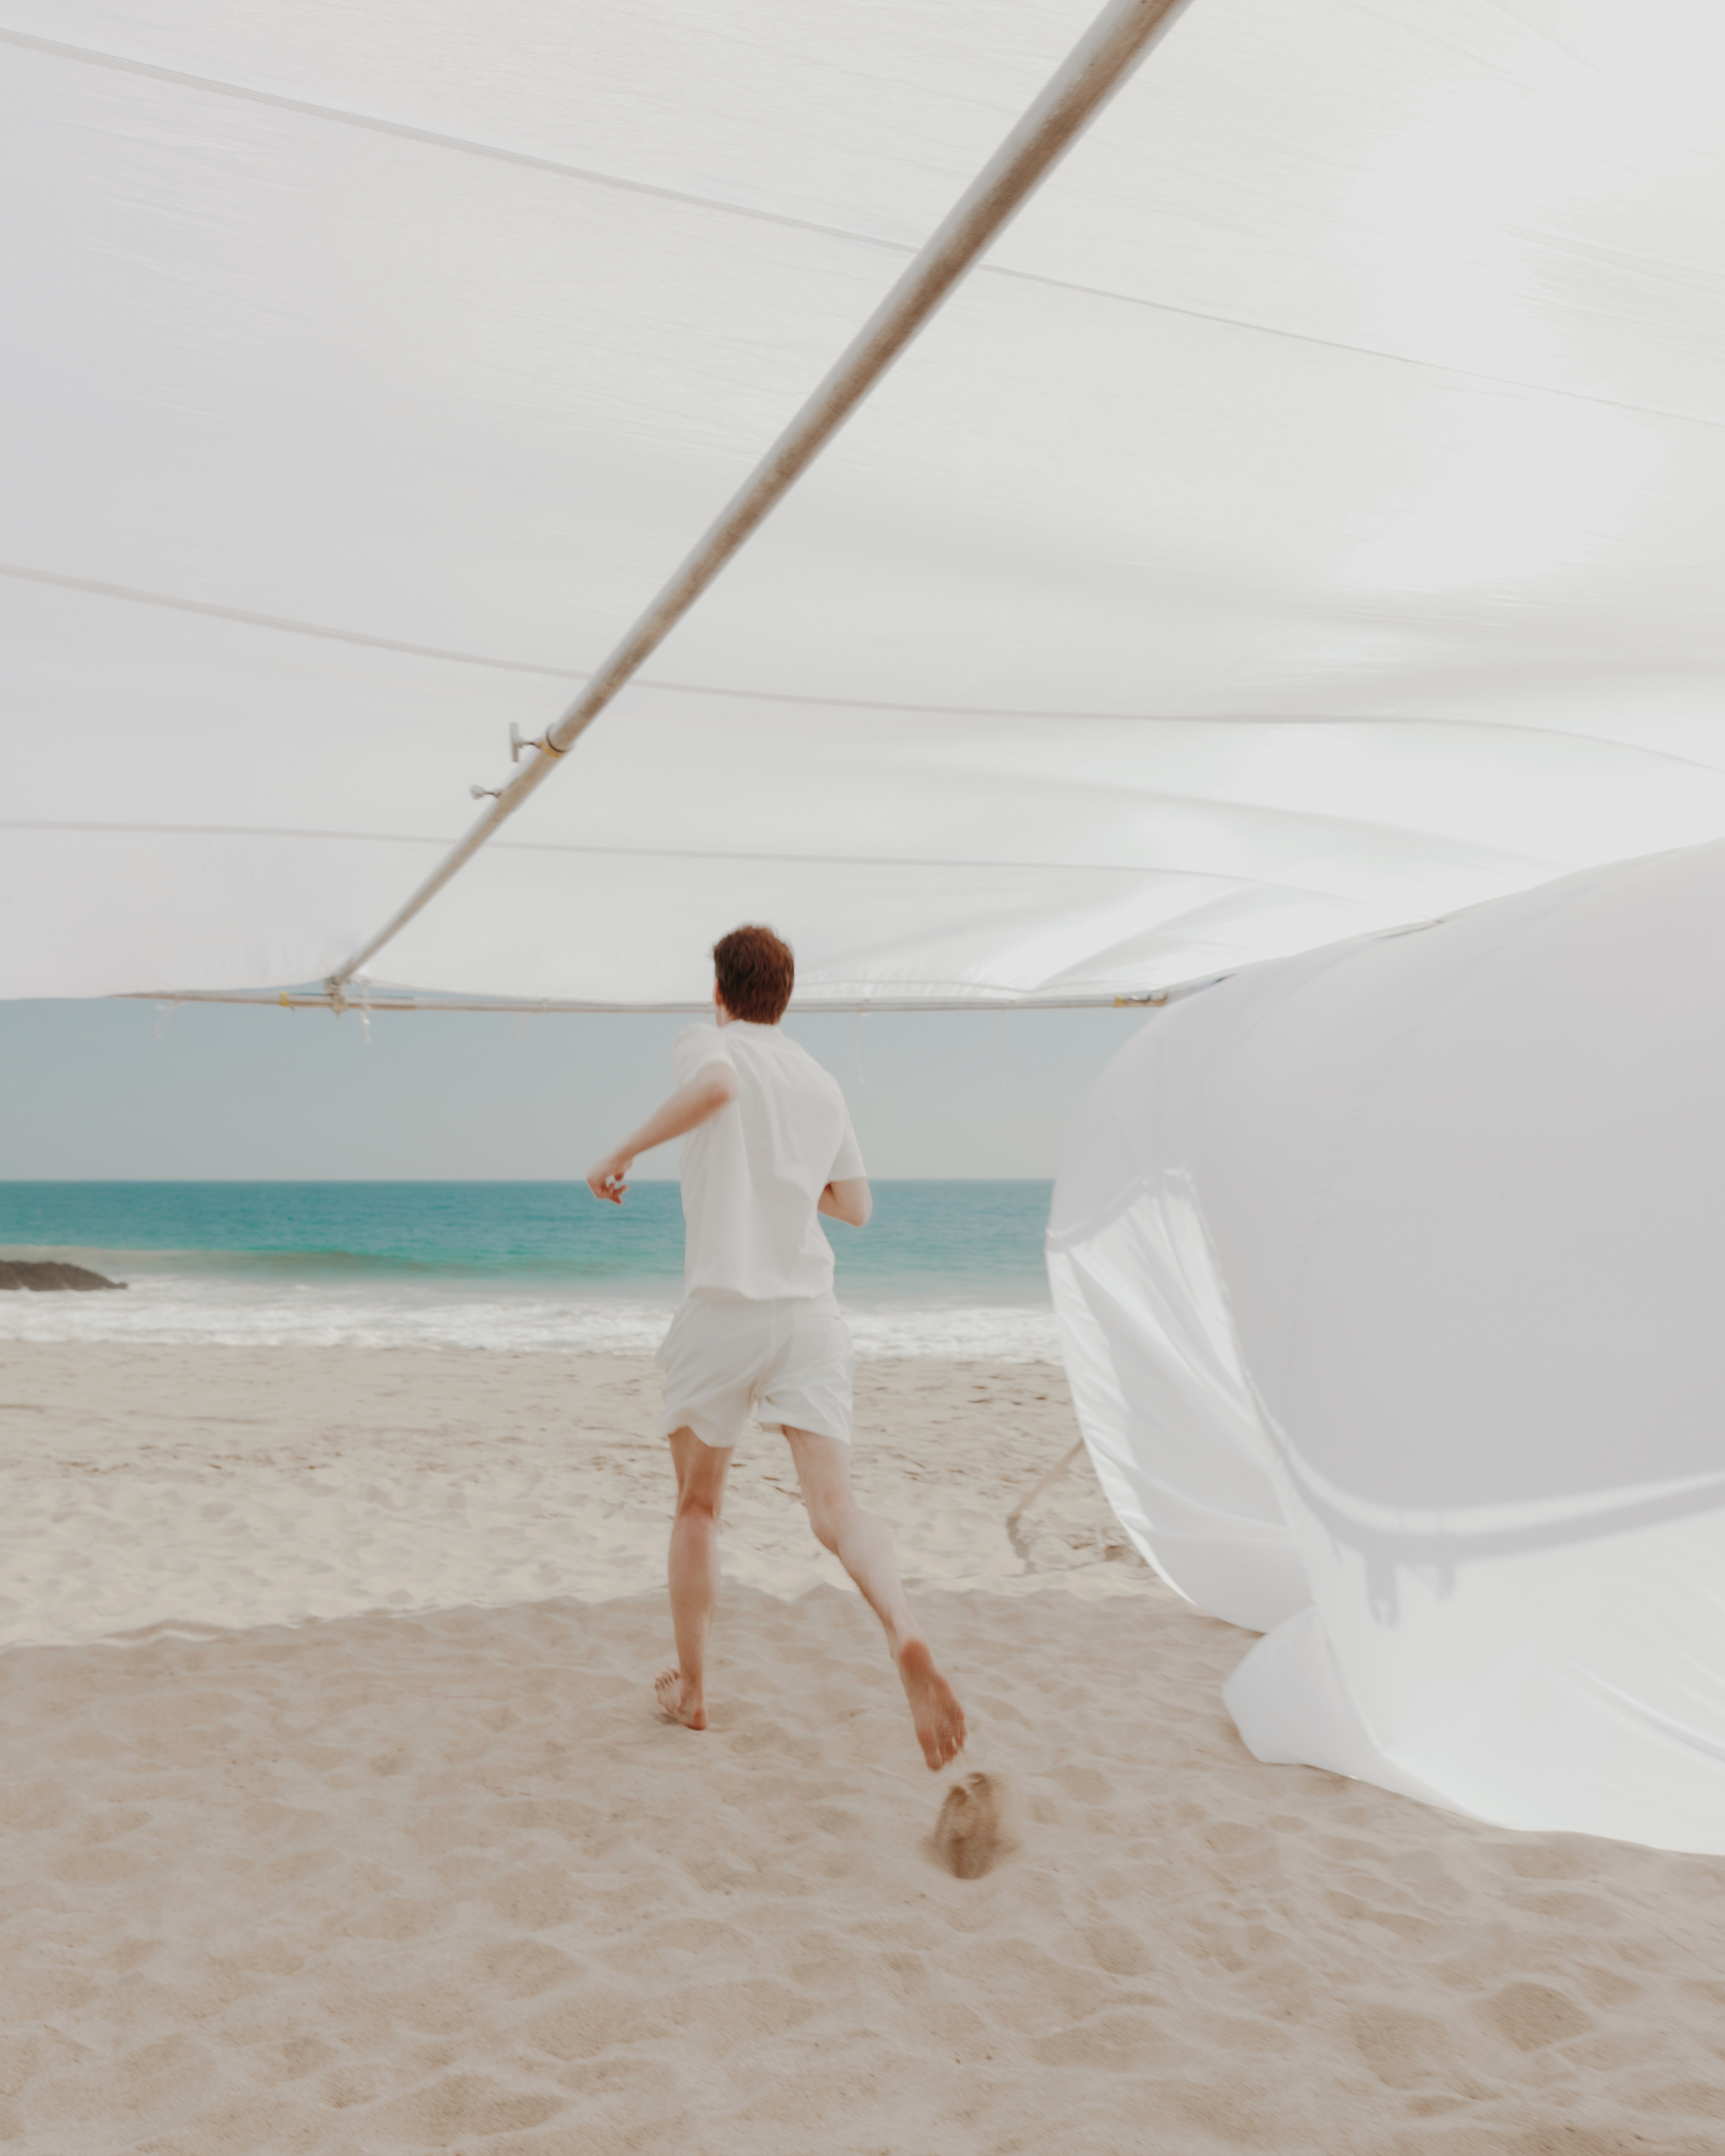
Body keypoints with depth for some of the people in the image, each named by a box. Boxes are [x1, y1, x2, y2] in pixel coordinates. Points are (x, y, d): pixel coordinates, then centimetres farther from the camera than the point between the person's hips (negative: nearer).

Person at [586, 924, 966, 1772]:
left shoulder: (706, 1043, 2)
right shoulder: (822, 1084, 17)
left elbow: (715, 1086, -24)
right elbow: (857, 1206, 25)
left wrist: (625, 1152, -14)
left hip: (721, 1311, -3)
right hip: (809, 1312, 3)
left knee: (697, 1508, 16)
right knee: (835, 1507, -8)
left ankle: (690, 1687, 24)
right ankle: (906, 1637, -34)